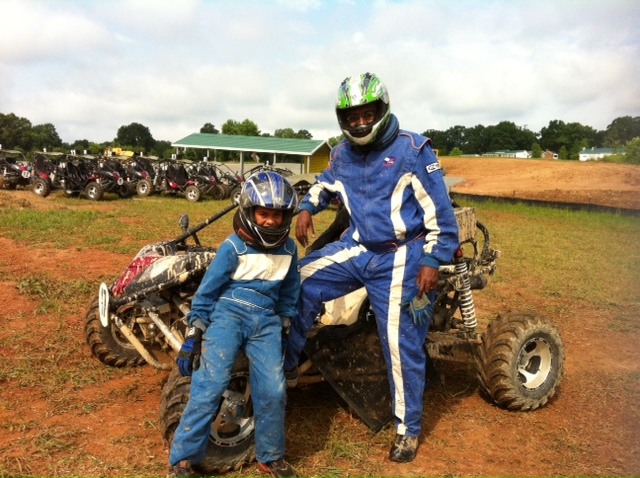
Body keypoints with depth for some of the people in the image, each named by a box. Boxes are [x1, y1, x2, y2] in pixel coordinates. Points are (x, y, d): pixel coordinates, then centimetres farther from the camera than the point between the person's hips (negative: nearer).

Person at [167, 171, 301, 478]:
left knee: (273, 390, -3)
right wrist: (194, 335, -4)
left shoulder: (288, 249, 7)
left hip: (266, 320, 4)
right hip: (228, 313, -3)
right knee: (210, 385, -13)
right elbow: (207, 290, -3)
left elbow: (289, 294, 19)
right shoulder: (234, 246, -6)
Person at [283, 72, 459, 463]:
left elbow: (439, 210, -10)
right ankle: (285, 367, 11)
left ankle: (409, 428, 21)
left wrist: (432, 261, -14)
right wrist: (307, 208, 9)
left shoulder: (413, 150, -10)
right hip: (357, 248, 6)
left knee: (403, 346, 0)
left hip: (402, 259, -5)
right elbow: (326, 183, 28)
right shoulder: (342, 155, 7)